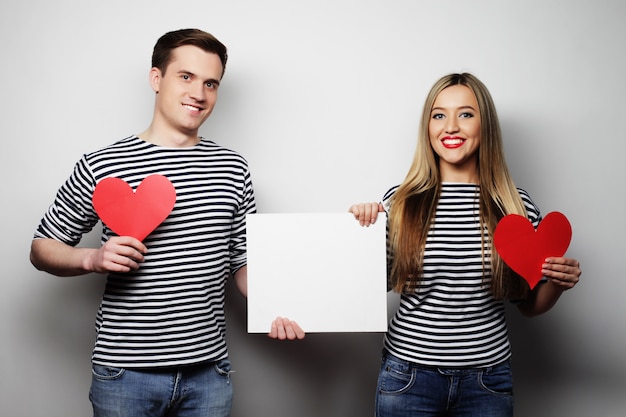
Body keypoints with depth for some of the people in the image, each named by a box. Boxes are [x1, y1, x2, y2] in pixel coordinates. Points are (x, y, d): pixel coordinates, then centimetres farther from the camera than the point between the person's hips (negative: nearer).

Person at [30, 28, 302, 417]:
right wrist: (93, 258, -15)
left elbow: (242, 262, 10)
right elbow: (42, 248, 4)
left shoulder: (233, 168, 4)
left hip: (209, 371, 3)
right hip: (124, 373, -2)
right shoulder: (100, 167, -5)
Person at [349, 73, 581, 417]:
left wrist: (557, 284, -11)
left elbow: (528, 306, 8)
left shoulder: (517, 206, -3)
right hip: (408, 374, -1)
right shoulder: (400, 202, -6)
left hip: (487, 380, 1)